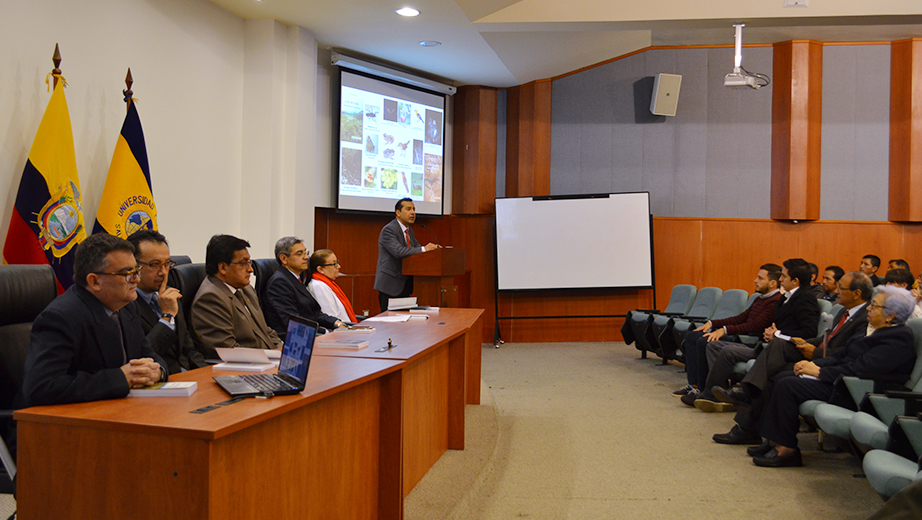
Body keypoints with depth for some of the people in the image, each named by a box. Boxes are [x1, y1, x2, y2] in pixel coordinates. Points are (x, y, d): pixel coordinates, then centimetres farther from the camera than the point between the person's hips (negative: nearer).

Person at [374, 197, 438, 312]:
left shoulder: (409, 231, 16)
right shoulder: (388, 230, -14)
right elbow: (399, 251, -27)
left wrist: (432, 248, -6)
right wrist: (423, 249, -31)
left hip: (404, 285, 9)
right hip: (390, 285, -9)